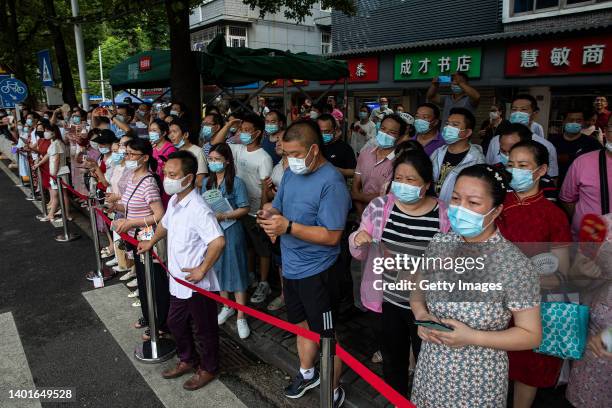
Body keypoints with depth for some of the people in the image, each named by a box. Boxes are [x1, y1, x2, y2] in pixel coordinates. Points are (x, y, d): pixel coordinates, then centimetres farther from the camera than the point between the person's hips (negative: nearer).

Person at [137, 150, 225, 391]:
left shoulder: (198, 209, -27)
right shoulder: (173, 201, 2)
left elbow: (218, 241, -37)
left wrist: (202, 270, -28)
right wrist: (151, 242, 33)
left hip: (198, 284, -9)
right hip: (178, 280, 9)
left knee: (203, 329, 12)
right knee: (176, 323, 25)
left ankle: (208, 369, 34)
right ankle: (187, 360, 47)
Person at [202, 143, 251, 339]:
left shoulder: (236, 182, -10)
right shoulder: (207, 182, 7)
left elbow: (244, 209, -12)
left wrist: (223, 216, -21)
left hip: (231, 231, -5)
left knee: (236, 271, 0)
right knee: (217, 269, 15)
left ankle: (241, 317, 9)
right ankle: (227, 307, 34)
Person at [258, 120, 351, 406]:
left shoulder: (331, 182, -21)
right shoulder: (291, 173, 4)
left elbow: (332, 236, -24)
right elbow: (277, 207, 13)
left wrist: (288, 226, -28)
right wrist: (270, 215, -11)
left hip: (316, 271, -7)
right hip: (291, 265, 8)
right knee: (302, 325, 25)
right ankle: (307, 374, 48)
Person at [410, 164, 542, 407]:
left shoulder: (515, 265, -20)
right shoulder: (439, 243, -6)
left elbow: (531, 336, -13)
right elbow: (418, 290, 7)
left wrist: (472, 337, -23)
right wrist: (421, 315, -13)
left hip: (478, 381, -4)